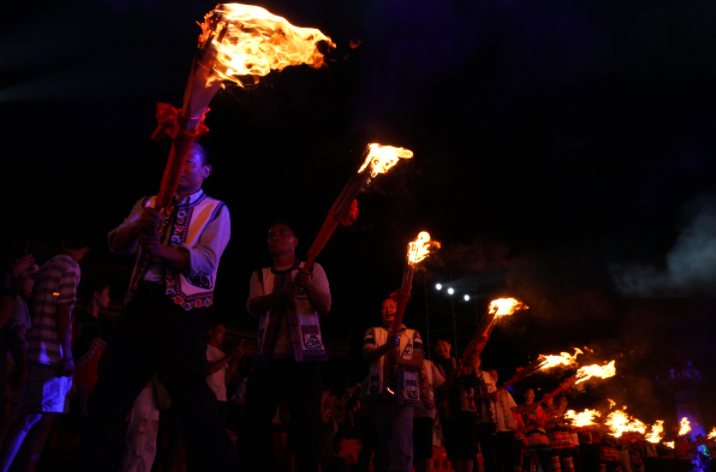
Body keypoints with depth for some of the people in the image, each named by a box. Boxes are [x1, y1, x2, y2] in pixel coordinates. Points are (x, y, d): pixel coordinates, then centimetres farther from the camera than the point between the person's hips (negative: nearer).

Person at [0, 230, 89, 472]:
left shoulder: (46, 266, 19)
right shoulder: (71, 268, -6)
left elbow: (38, 309, 20)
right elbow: (63, 311, -14)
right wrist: (68, 355, -14)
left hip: (40, 351, 9)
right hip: (52, 353, -9)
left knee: (48, 416, 9)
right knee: (32, 418, -9)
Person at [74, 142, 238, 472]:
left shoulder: (216, 211, 9)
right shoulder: (149, 204, 21)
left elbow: (205, 261, -6)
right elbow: (116, 245, 7)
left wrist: (160, 249, -23)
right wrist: (137, 226, -17)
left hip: (182, 310, -4)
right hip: (139, 306, 5)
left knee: (195, 406, -13)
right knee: (108, 398, 2)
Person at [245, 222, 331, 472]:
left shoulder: (313, 270, 10)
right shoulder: (260, 275, 15)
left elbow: (325, 307, 0)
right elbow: (253, 306, -2)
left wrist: (308, 286, -22)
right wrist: (281, 293, -21)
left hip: (304, 355, -2)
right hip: (269, 356, 2)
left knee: (307, 422, -6)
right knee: (256, 416, -5)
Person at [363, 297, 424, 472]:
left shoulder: (413, 334, 12)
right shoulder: (373, 332, 13)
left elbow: (419, 364, 3)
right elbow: (367, 355, -5)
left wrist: (399, 360, -18)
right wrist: (386, 346, -25)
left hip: (404, 394, -1)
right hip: (381, 393, 2)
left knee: (402, 442, -13)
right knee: (384, 441, 9)